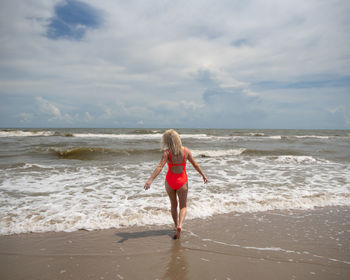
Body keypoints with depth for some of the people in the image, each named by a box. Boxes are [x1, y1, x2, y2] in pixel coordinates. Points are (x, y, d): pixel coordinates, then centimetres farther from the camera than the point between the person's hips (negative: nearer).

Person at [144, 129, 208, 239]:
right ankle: (179, 225, -13)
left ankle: (176, 225, 35)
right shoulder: (186, 150, -6)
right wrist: (203, 175, 11)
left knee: (173, 205, 21)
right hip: (182, 180, 0)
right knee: (183, 206, 10)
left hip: (170, 180, 0)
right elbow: (195, 165, -1)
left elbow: (160, 167, -24)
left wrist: (150, 180, -29)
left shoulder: (167, 152, -13)